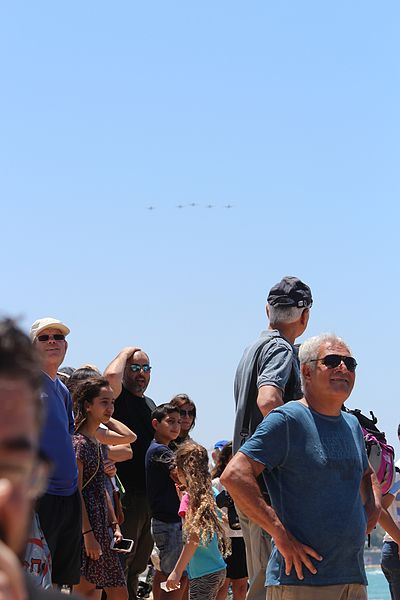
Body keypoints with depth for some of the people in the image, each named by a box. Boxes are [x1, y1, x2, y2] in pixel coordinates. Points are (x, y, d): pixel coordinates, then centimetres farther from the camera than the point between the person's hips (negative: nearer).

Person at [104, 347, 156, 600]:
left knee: (139, 562, 15)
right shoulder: (120, 398, -5)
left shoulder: (150, 404, 20)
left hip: (150, 494, 9)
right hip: (126, 492, -9)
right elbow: (111, 375, -29)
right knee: (121, 560, -10)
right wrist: (125, 352, -10)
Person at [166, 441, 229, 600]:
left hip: (203, 574, -9)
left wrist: (177, 571, -15)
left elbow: (194, 538, -17)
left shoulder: (190, 498, -11)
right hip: (218, 570, 9)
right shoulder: (209, 494, 10)